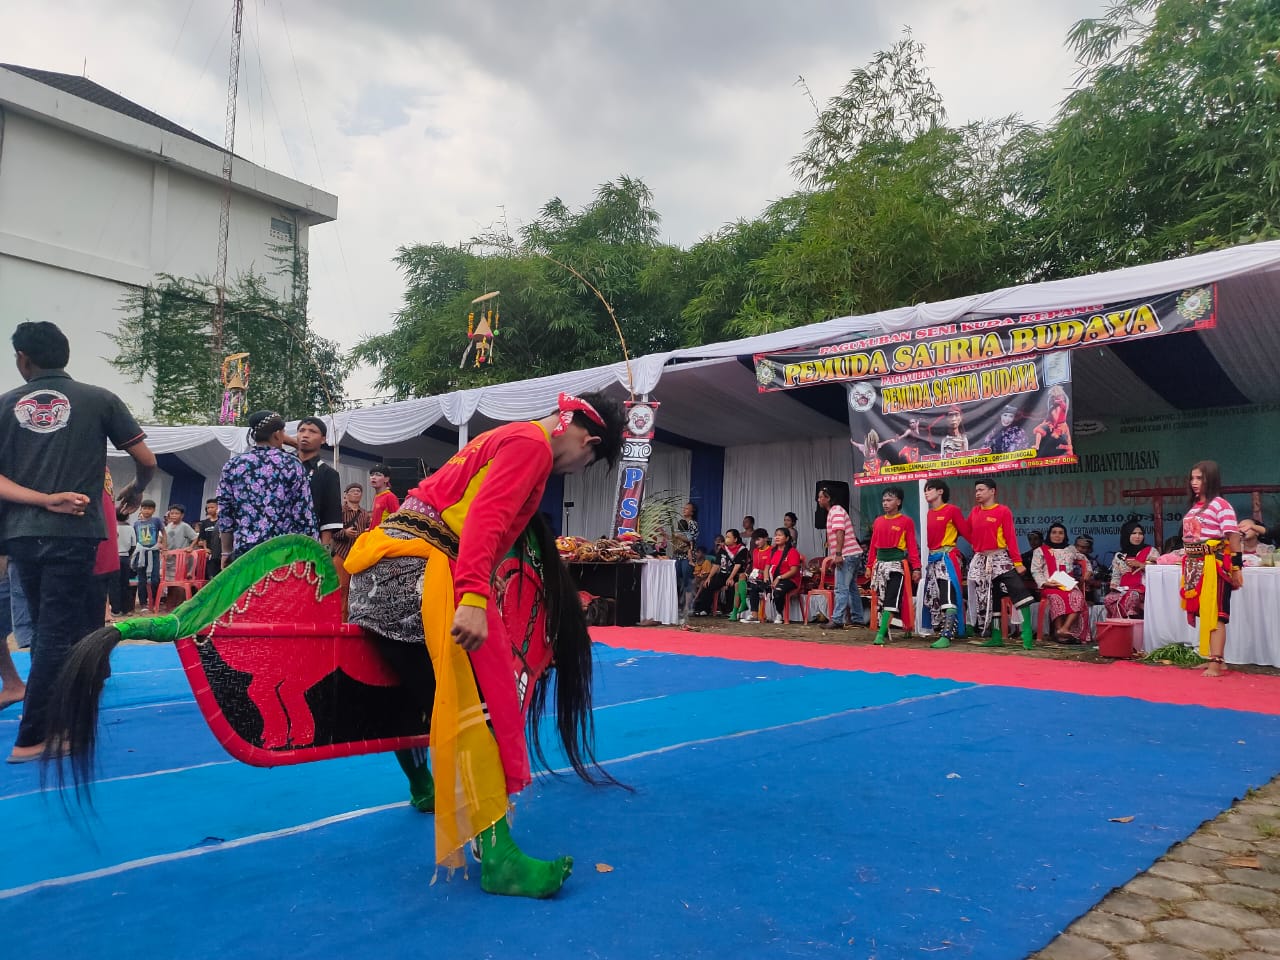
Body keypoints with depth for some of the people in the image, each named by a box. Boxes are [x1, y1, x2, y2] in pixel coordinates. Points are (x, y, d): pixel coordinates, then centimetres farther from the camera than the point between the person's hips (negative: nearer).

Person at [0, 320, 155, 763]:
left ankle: (52, 719, 28)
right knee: (58, 633, 1)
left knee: (47, 630, 18)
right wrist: (135, 490, 19)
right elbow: (147, 461, 1)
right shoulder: (99, 400, 0)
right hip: (72, 532, -3)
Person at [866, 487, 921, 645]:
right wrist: (870, 565, 10)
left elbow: (912, 546, -5)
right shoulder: (878, 521, 12)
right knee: (881, 599, 9)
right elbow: (873, 545, 13)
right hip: (880, 563, 5)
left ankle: (881, 634, -13)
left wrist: (916, 568, -10)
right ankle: (883, 629, 17)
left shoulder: (906, 521, -2)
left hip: (897, 563, -5)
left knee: (891, 600, -10)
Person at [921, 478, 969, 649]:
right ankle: (942, 632, 20)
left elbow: (966, 532, -6)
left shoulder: (952, 510, -6)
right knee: (933, 598, 10)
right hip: (933, 559, 8)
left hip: (947, 559, -8)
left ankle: (946, 636, -15)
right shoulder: (930, 514, 15)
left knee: (948, 598, -12)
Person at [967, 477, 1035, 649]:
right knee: (988, 600, 10)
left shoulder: (1003, 511, -6)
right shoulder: (974, 512, 9)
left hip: (1000, 559, -6)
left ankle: (1027, 634, -15)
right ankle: (997, 638, 18)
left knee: (1020, 593, -17)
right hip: (981, 561, 6)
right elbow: (969, 534, 17)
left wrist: (1018, 562, -13)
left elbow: (1011, 537, -10)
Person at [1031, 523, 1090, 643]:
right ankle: (1058, 631, -35)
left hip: (1069, 585, 3)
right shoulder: (1040, 551, 16)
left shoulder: (1071, 550, 26)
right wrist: (1045, 583, -11)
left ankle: (1064, 629, -41)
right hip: (1050, 586, -3)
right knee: (1057, 598, -38)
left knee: (1078, 597, -33)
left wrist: (1086, 575, 20)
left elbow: (1085, 562, 39)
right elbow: (1035, 571, 6)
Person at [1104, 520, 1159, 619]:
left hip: (1143, 589, -3)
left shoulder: (1151, 551, 12)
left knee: (1129, 598, -38)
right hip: (1123, 590, 3)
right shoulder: (1119, 555, 20)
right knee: (1108, 599, -31)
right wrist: (1114, 587, -2)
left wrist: (1140, 565, -8)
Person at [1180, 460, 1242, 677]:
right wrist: (1188, 567, 12)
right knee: (1203, 613, 10)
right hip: (1194, 567, 8)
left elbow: (1233, 538, -13)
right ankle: (1215, 658, 18)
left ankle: (1216, 663, -9)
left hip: (1214, 566, -8)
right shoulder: (1193, 507, 15)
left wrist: (1236, 567, -16)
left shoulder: (1220, 505, -8)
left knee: (1214, 614, -8)